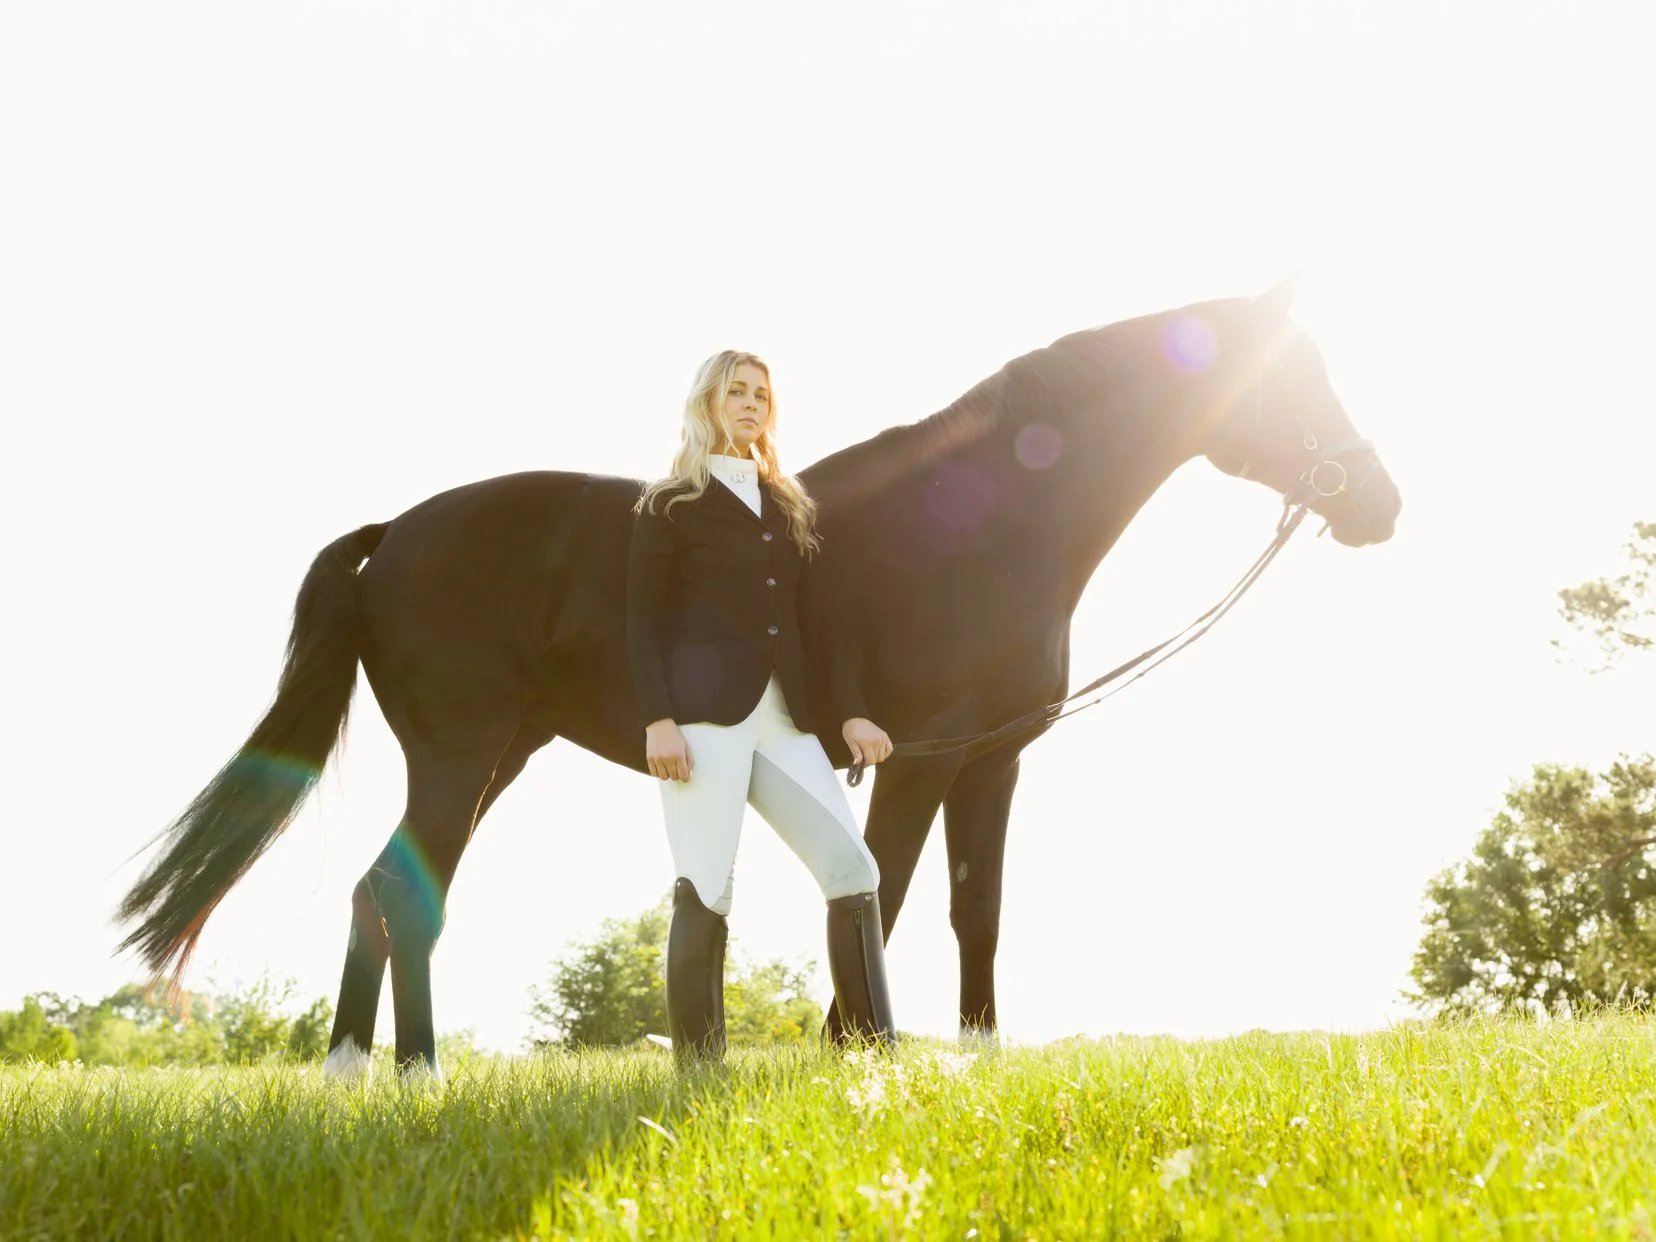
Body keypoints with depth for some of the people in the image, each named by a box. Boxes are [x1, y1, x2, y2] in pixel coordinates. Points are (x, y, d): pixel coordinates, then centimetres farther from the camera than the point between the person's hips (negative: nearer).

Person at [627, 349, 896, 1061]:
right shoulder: (670, 503, 6)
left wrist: (850, 712, 9)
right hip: (705, 715, -5)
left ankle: (874, 1053, 2)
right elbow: (644, 622, -1)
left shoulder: (791, 506, 21)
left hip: (784, 718, 5)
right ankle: (698, 1067, 1)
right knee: (706, 890, -7)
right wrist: (658, 720, -13)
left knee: (854, 870, -3)